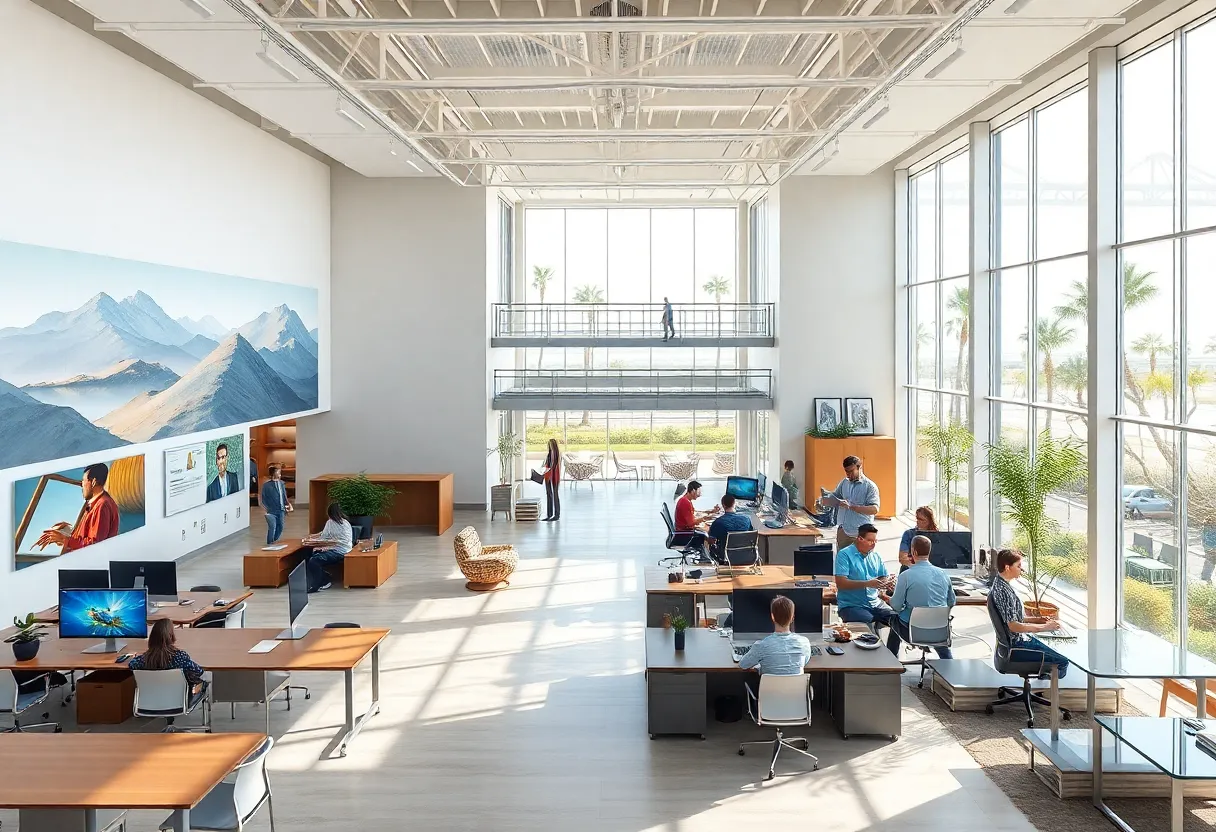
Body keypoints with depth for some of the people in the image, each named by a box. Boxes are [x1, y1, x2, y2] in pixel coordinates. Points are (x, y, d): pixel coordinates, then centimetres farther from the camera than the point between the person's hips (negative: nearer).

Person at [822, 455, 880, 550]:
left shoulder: (870, 486, -6)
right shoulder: (844, 482, 12)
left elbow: (874, 509, -16)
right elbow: (834, 497, 23)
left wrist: (851, 506, -23)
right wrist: (823, 500, -1)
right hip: (842, 532, 5)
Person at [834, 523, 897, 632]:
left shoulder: (876, 556, 14)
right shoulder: (844, 555, -6)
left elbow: (884, 578, 15)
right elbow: (840, 583, -15)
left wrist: (887, 583, -11)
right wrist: (867, 584, -22)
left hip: (875, 603, 6)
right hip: (851, 605, -6)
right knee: (869, 624, -30)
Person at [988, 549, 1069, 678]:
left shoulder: (1000, 584, 7)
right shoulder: (1004, 591, -24)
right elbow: (1014, 626, -26)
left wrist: (1036, 619, 8)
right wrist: (1044, 627, -18)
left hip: (1020, 638, 10)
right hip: (1016, 646, -10)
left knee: (1057, 656, 19)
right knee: (1062, 663, -10)